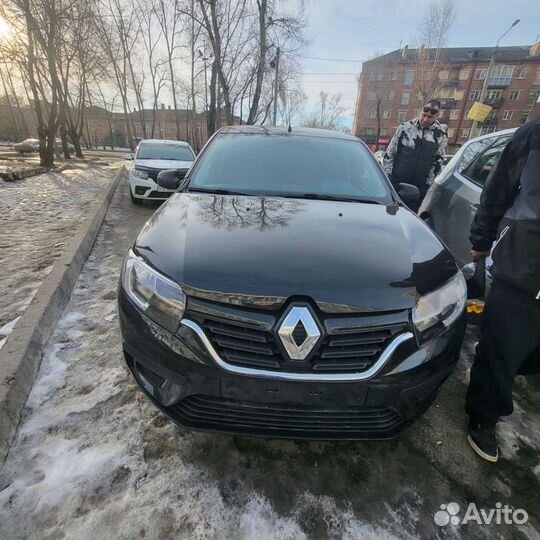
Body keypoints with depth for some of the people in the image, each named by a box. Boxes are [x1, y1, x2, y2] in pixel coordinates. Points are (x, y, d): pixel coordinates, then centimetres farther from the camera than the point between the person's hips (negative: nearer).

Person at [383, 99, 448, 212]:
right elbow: (389, 154, 2)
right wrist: (386, 177, -2)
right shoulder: (405, 127, -1)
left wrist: (428, 182, 3)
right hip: (396, 182, -1)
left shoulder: (441, 133, 0)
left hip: (420, 186, 1)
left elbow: (438, 161, 6)